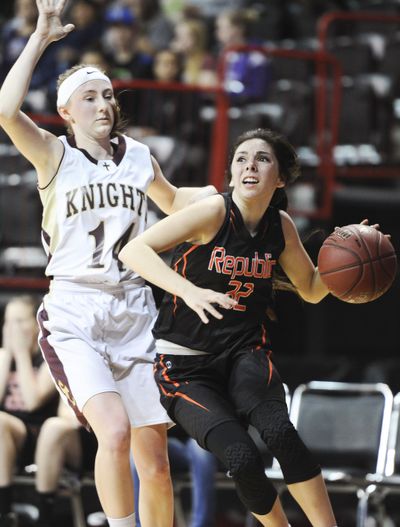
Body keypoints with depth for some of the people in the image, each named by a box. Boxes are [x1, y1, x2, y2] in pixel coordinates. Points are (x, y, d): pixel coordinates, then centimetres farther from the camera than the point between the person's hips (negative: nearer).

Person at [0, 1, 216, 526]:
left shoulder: (137, 156, 11)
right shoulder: (55, 155, -2)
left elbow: (174, 200, 32)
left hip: (134, 314, 4)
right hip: (74, 316, -4)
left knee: (155, 459, 3)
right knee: (115, 430, -27)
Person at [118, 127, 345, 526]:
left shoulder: (280, 225, 1)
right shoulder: (214, 213, -15)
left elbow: (311, 290, 17)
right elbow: (133, 251, -24)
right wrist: (190, 292, -39)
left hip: (244, 355, 3)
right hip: (185, 367, -3)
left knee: (279, 431, -30)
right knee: (242, 460, -24)